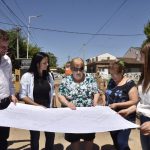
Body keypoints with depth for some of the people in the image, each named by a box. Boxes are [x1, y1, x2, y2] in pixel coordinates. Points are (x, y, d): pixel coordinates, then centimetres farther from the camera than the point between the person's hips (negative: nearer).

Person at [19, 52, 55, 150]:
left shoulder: (48, 75, 0)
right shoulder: (27, 76, -13)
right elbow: (23, 95, -13)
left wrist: (51, 106, 4)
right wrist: (37, 105, -18)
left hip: (47, 110, 4)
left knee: (51, 134, 11)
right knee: (35, 136, 13)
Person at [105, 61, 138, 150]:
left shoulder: (129, 84, -15)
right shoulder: (111, 82, 5)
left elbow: (134, 101, -18)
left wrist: (117, 105, -22)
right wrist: (105, 101, -1)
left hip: (125, 118, -7)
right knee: (115, 142, 18)